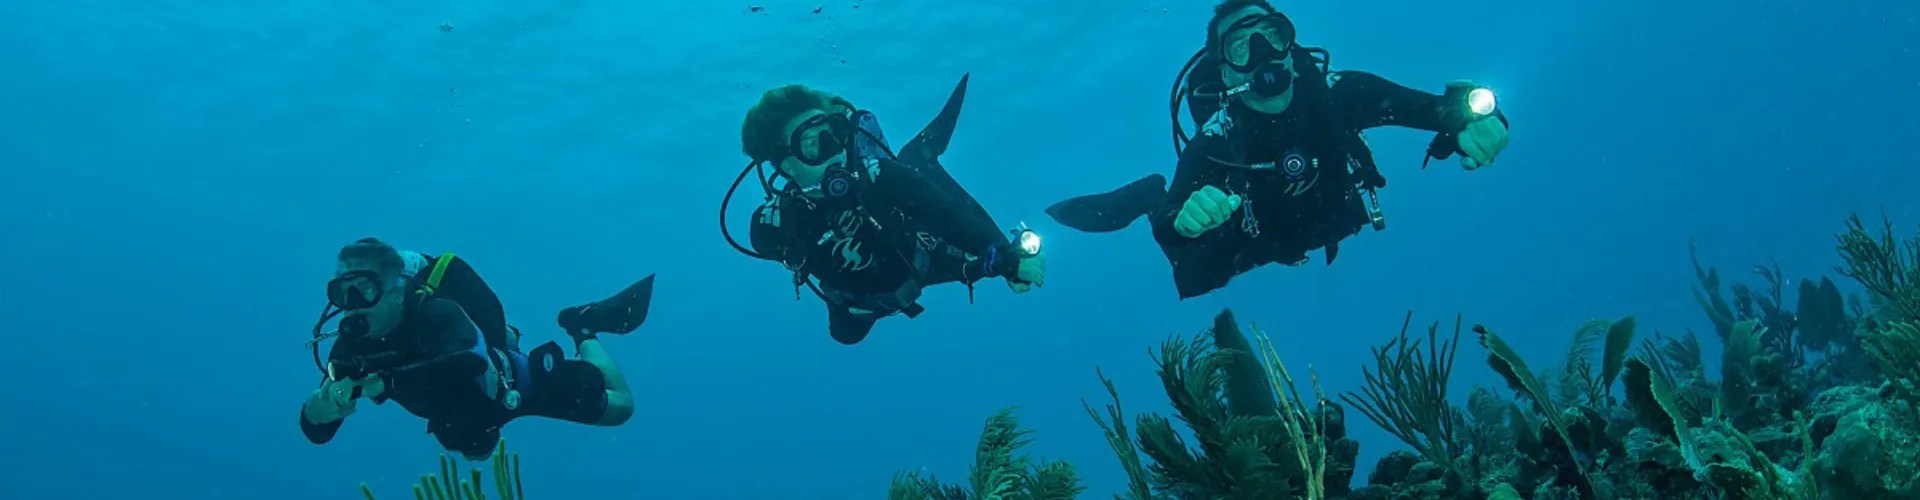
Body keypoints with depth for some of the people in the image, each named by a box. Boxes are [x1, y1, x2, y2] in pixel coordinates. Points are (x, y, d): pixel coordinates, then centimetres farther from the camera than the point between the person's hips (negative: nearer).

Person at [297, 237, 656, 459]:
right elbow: (315, 431, -22)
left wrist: (388, 380, -69)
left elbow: (471, 358, -63)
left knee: (619, 407, 7)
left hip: (517, 381, -6)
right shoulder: (352, 343, -24)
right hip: (470, 415, 7)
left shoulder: (435, 314, -41)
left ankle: (584, 327, 30)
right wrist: (325, 401, -46)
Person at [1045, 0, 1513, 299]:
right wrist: (1182, 217, -69)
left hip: (1334, 227, 4)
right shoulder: (1215, 142, -38)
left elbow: (1441, 109, -30)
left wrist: (1475, 118, -54)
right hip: (1256, 245, -3)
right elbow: (1170, 233, -44)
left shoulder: (1340, 94, -32)